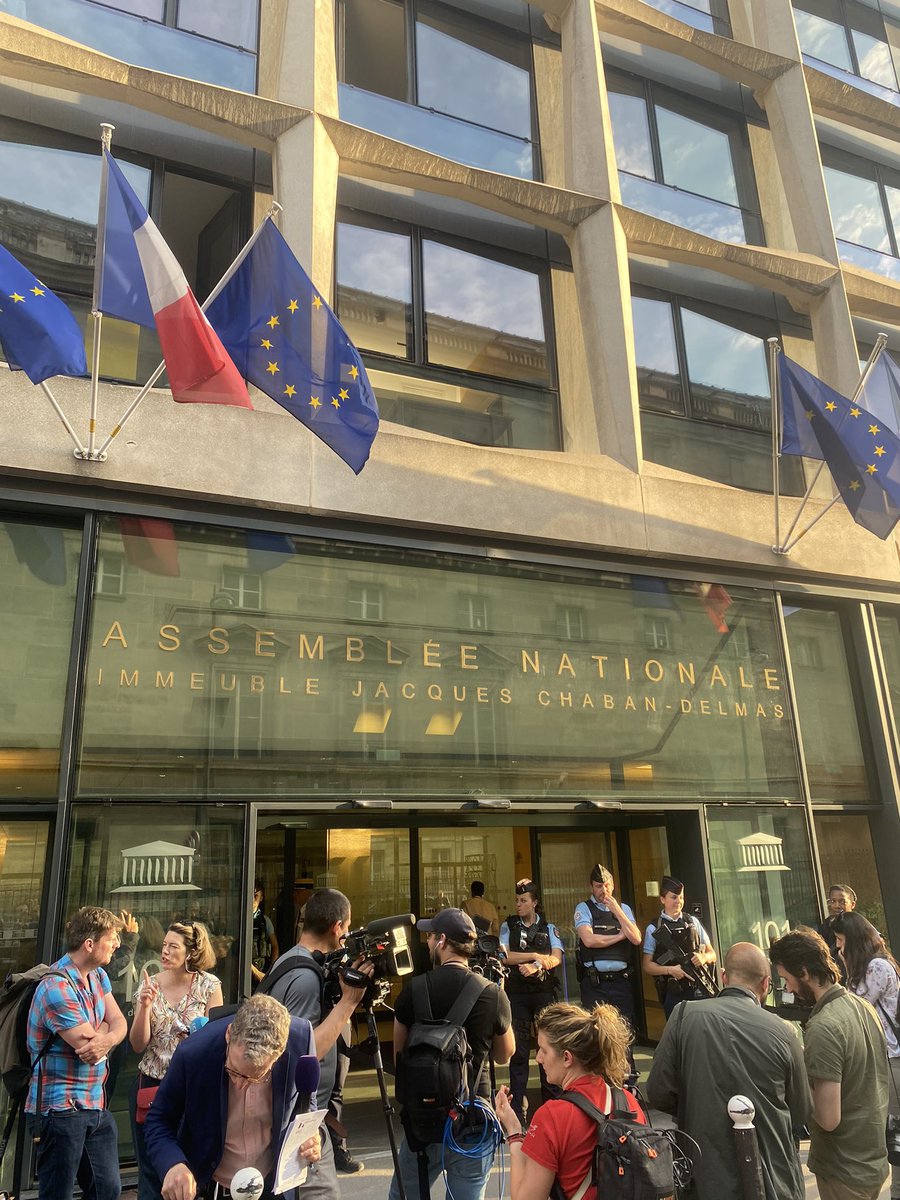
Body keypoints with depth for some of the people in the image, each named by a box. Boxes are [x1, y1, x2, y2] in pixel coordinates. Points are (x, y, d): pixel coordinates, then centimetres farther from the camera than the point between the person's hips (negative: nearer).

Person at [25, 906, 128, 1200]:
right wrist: (104, 1027, -2)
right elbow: (88, 1047, -21)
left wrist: (106, 1039, -19)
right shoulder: (56, 987, -21)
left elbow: (119, 1023, 2)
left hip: (96, 1104, 8)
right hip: (61, 1108, -8)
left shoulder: (98, 976, 7)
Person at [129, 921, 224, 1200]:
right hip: (150, 1083, 2)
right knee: (149, 1165, 10)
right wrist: (145, 1007, -17)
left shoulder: (209, 986, -8)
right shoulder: (149, 985, -2)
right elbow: (138, 1045, -3)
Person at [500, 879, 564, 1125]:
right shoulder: (508, 926, 7)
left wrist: (535, 966, -21)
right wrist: (536, 956, -9)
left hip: (544, 991, 1)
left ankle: (551, 1101, 15)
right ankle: (517, 1105, 8)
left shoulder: (548, 928, 9)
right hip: (517, 992, -1)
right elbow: (505, 956, -6)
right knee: (519, 1047, 0)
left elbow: (556, 958, -4)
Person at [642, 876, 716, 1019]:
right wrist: (670, 970, -14)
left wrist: (703, 957, -9)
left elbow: (712, 955, 13)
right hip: (673, 994, -2)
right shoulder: (654, 929, 1)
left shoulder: (693, 922, 9)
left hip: (699, 990, 2)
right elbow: (648, 965, 1)